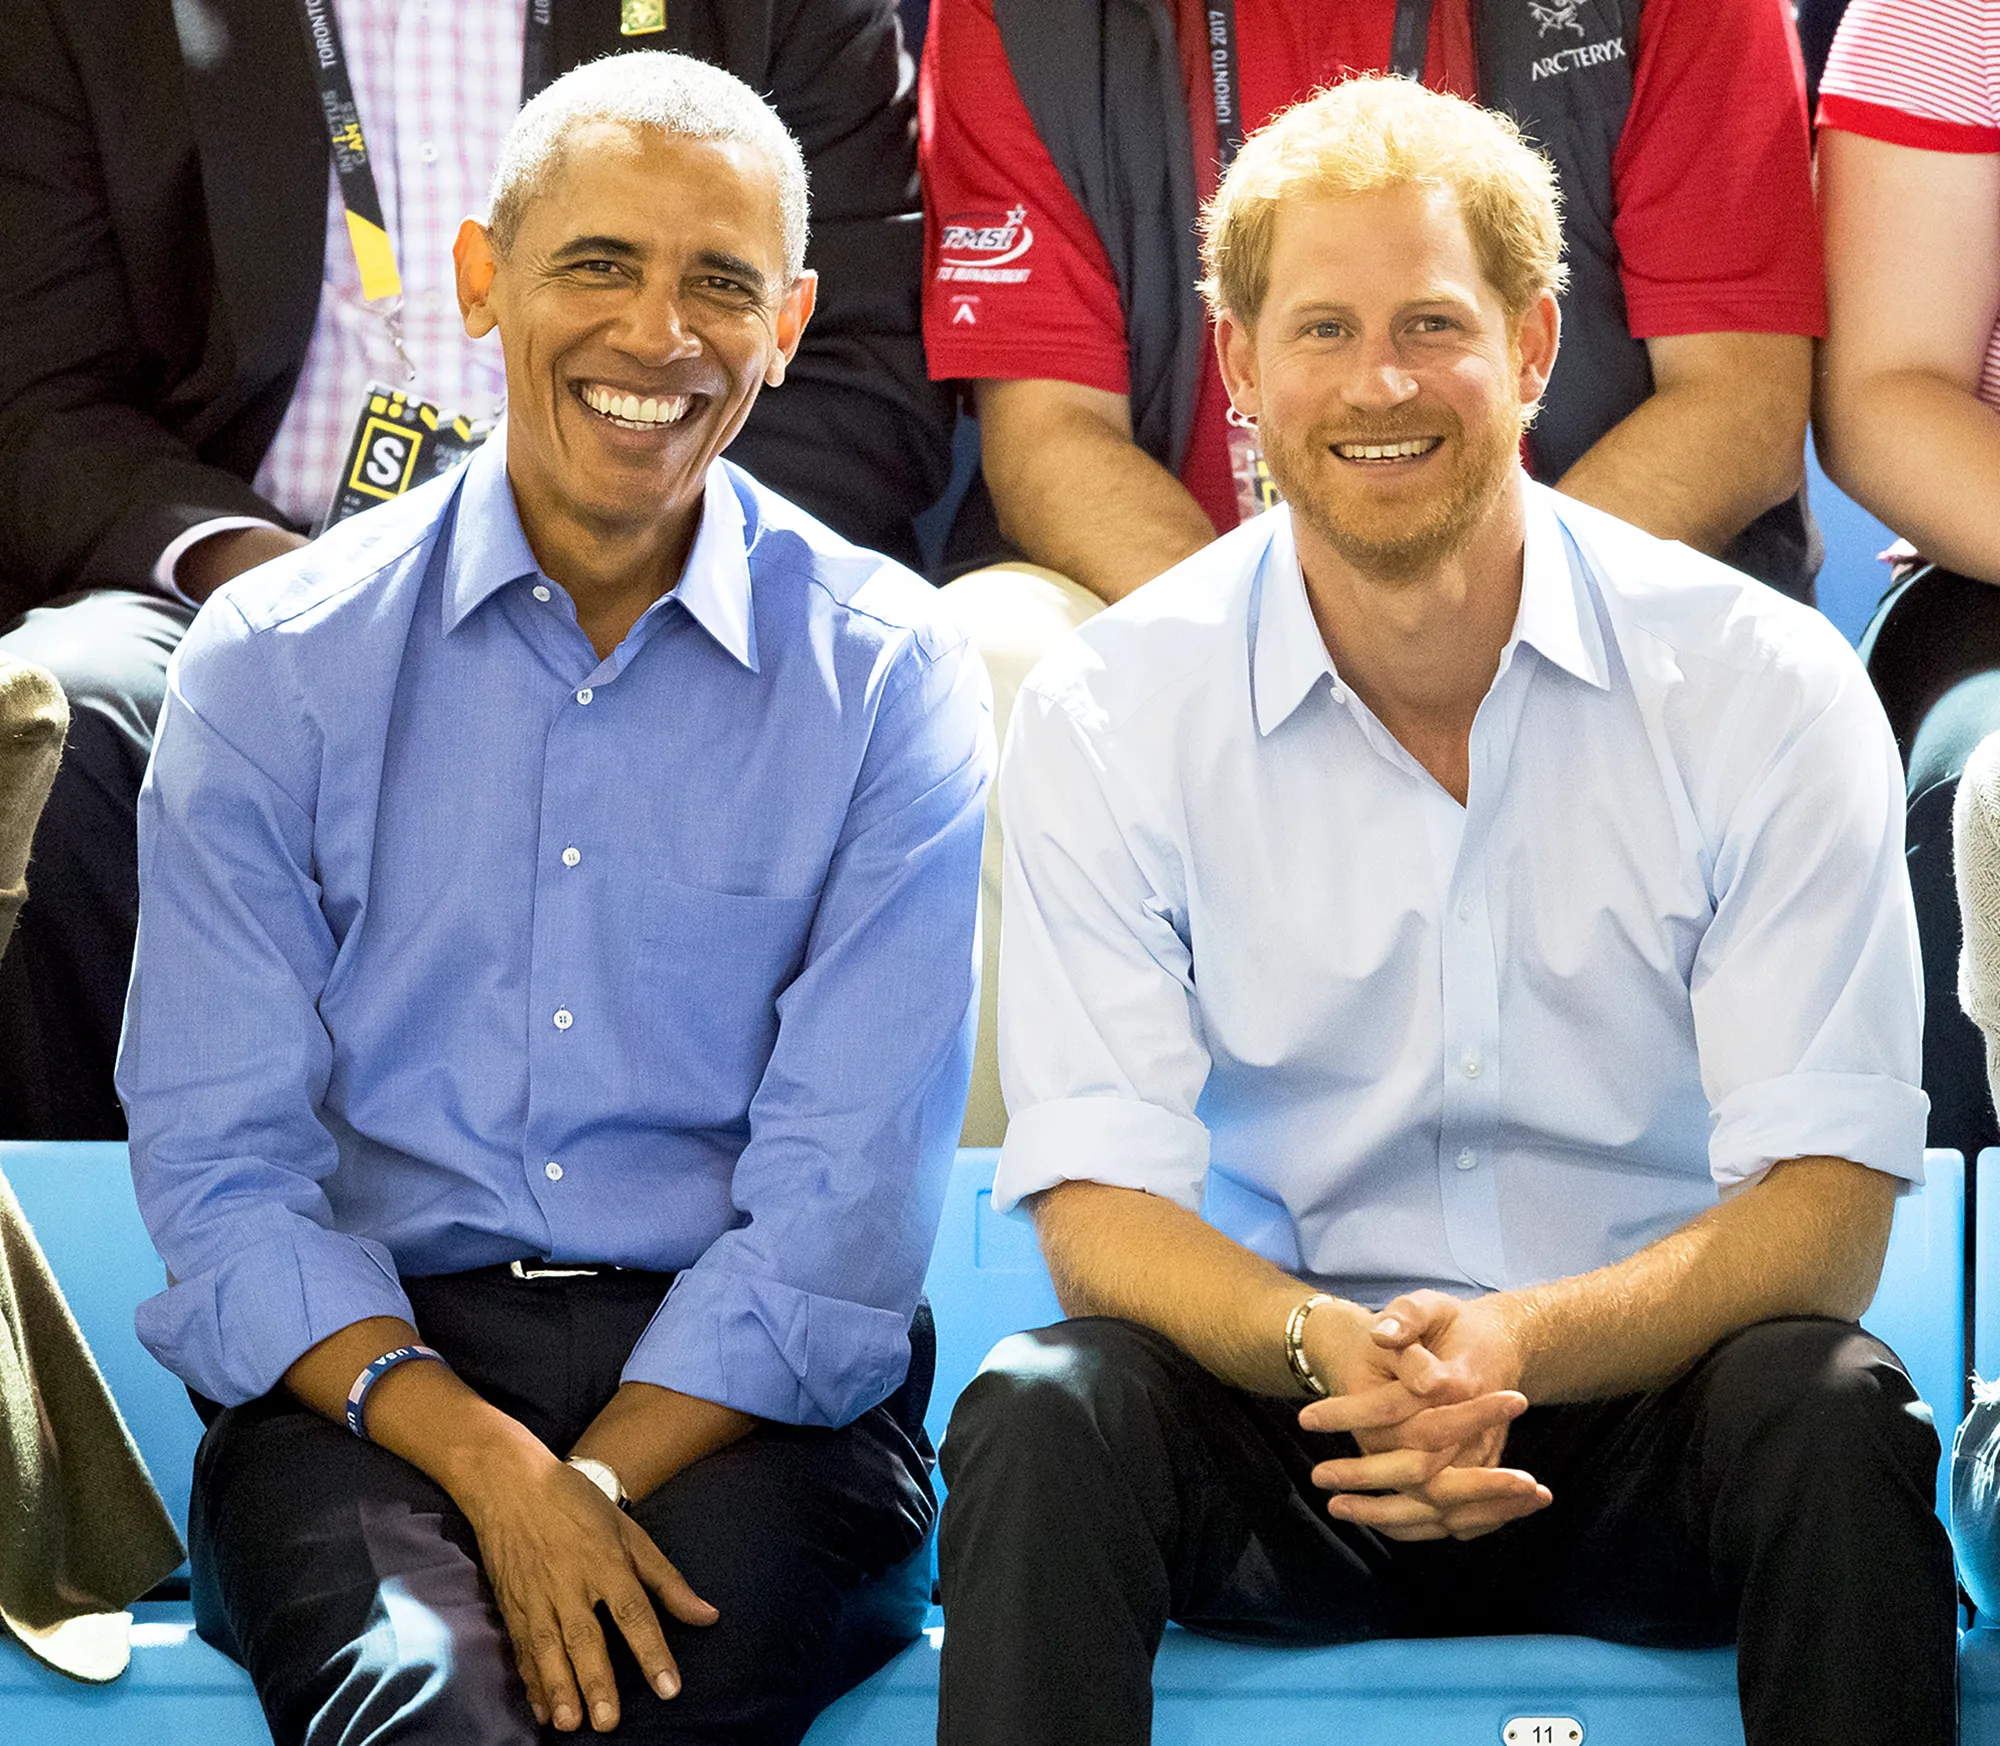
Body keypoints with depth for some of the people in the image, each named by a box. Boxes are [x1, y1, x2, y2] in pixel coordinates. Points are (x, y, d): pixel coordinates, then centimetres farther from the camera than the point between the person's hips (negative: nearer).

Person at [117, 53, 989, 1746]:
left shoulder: (891, 677, 4)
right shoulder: (274, 663, 6)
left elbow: (844, 1196, -2)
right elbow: (220, 1170, 0)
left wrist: (593, 1483, -15)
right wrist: (485, 1461, -15)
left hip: (743, 1395, 0)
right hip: (368, 1369, 0)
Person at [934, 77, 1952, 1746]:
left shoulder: (1763, 687, -5)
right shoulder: (1107, 717, -3)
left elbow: (1828, 1206, -9)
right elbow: (1099, 1203, -7)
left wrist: (1522, 1347, -29)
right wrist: (1330, 1347, -29)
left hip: (1645, 1392, 0)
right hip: (1288, 1409, 0)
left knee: (1830, 1408, -32)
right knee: (1041, 1412, -30)